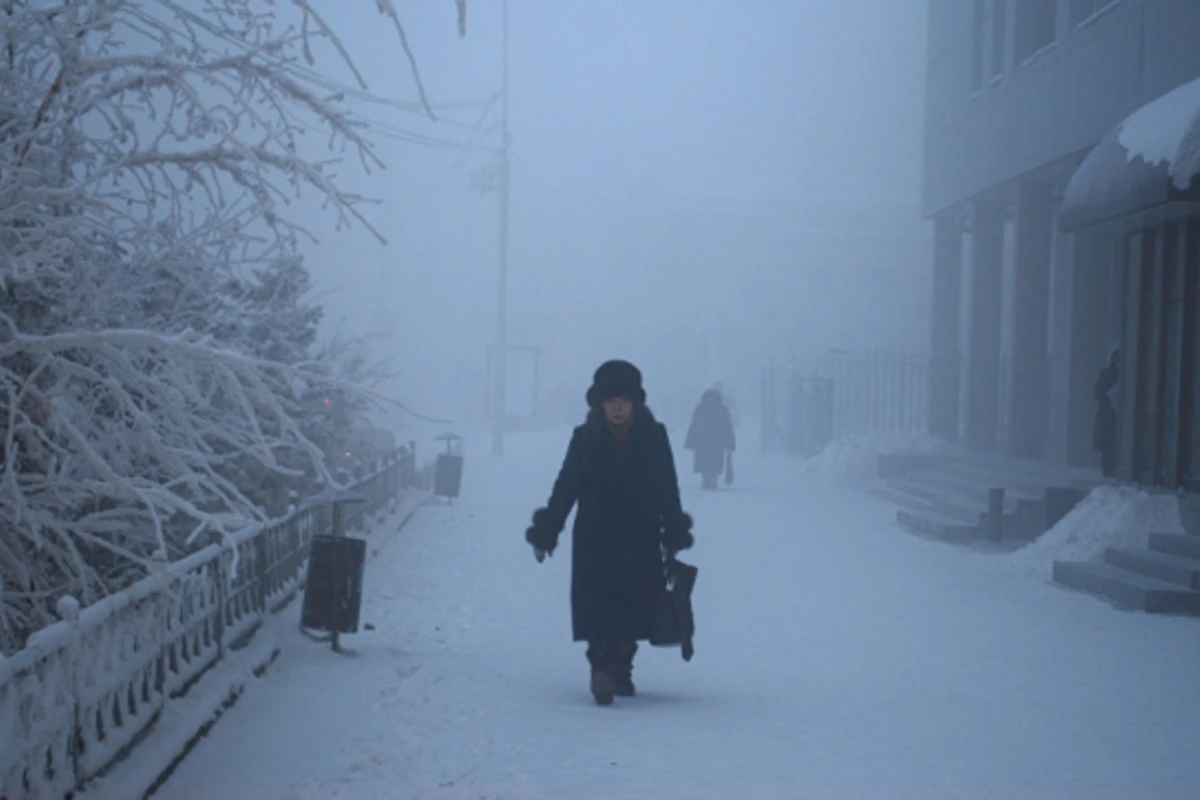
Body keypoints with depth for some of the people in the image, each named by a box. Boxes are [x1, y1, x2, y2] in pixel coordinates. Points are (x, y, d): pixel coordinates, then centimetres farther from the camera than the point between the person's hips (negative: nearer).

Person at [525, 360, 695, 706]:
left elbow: (668, 492, 7)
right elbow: (564, 488, 2)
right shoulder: (585, 438, -2)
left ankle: (621, 668, 20)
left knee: (632, 611, 5)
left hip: (641, 541, 1)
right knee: (598, 609, -11)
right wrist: (545, 531, -1)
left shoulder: (654, 436, 1)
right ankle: (602, 668, -10)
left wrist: (674, 535, 8)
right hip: (595, 542, -1)